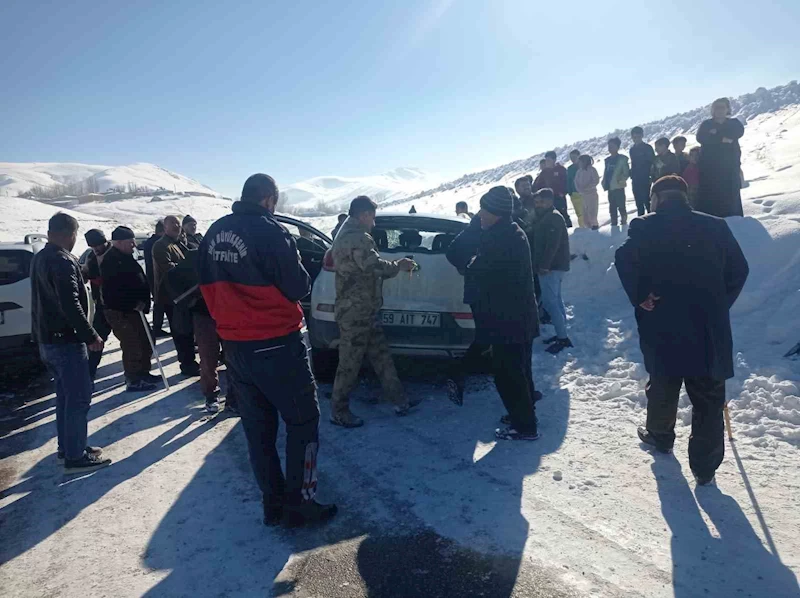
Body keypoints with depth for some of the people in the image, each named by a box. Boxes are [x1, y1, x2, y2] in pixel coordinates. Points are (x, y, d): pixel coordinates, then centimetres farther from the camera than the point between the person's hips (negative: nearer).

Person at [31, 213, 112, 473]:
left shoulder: (39, 259, 11)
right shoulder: (63, 261, -19)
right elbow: (70, 305, -25)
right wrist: (90, 336, -20)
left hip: (47, 339, 10)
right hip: (65, 340, -10)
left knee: (65, 395, 18)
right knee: (79, 397, -3)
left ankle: (67, 447, 28)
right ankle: (75, 456, 3)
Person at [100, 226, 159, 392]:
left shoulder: (127, 258, 14)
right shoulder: (110, 262, -17)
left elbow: (141, 281, 18)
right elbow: (115, 289, -24)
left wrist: (144, 301, 7)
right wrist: (134, 304, -18)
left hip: (133, 309, 10)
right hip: (120, 312, -10)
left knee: (145, 341, 16)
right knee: (132, 345, -6)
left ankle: (143, 373, 30)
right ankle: (133, 381, 4)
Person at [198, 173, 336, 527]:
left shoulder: (214, 233, 6)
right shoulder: (269, 232, -17)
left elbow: (208, 287, 13)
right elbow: (298, 288, -14)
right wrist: (297, 270, 5)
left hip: (234, 346, 7)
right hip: (275, 346, -7)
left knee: (257, 427, 16)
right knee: (303, 422, 8)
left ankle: (272, 503, 26)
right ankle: (298, 503, 11)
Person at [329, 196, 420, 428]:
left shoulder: (345, 235, 16)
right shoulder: (358, 238, -19)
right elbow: (375, 266, -26)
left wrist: (395, 266, 17)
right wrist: (399, 266, -9)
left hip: (362, 311, 11)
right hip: (356, 313, -11)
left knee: (381, 356, 15)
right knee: (350, 363, 1)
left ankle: (399, 401, 25)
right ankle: (339, 412, 14)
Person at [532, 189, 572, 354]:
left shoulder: (553, 218, -14)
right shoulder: (545, 217, 18)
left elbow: (552, 244, -24)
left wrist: (543, 265, -26)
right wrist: (540, 264, 14)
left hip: (552, 266, -11)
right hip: (554, 266, 11)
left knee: (549, 301, -12)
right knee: (556, 300, 14)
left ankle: (563, 338, -9)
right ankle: (561, 334, 22)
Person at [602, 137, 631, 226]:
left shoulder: (622, 158, -1)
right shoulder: (607, 160, 15)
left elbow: (626, 173, -5)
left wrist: (621, 180, -20)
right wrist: (604, 183, 3)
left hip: (618, 187, -6)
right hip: (610, 187, 6)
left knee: (621, 206, -7)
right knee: (612, 208, 10)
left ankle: (624, 222, 2)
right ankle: (614, 224, 16)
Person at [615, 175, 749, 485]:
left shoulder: (644, 228, -6)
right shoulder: (716, 226, 2)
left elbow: (624, 259, -23)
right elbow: (739, 269, 4)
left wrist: (640, 297, -12)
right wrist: (718, 305, 12)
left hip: (661, 328, -1)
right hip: (709, 329, 1)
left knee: (662, 386, 22)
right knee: (709, 398, 12)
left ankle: (660, 435, 43)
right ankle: (705, 466, 17)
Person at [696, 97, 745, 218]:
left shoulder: (734, 123, 13)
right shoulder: (706, 124, 10)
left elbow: (739, 132, -9)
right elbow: (701, 137, -10)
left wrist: (716, 132, -13)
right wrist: (722, 139, -13)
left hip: (730, 167, 1)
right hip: (710, 168, -1)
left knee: (731, 197, -3)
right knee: (709, 198, -8)